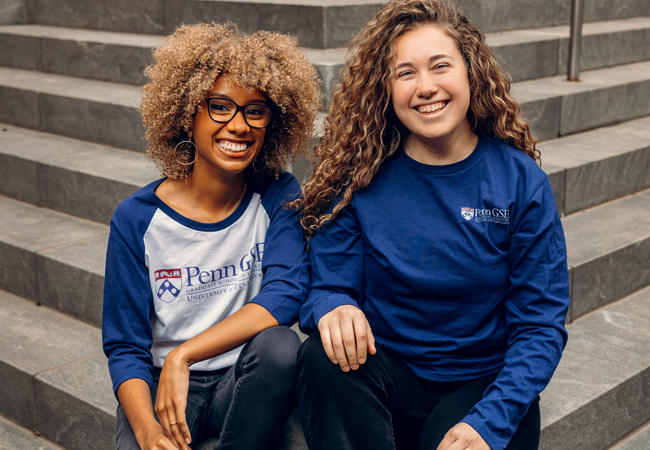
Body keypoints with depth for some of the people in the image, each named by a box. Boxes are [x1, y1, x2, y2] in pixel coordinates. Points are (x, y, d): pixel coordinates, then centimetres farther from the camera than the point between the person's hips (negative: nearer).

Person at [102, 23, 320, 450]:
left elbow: (285, 294, -20)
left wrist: (182, 356, -27)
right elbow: (125, 346, -7)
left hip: (246, 382, 2)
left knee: (279, 344, -30)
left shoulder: (278, 197, -5)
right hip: (159, 383, -2)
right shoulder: (137, 218, -7)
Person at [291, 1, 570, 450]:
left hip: (484, 385, -1)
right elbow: (328, 286, -1)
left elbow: (541, 324, -6)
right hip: (383, 375, 1)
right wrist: (333, 308, -28)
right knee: (324, 357, -30)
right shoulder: (360, 180, -3)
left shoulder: (521, 182, -6)